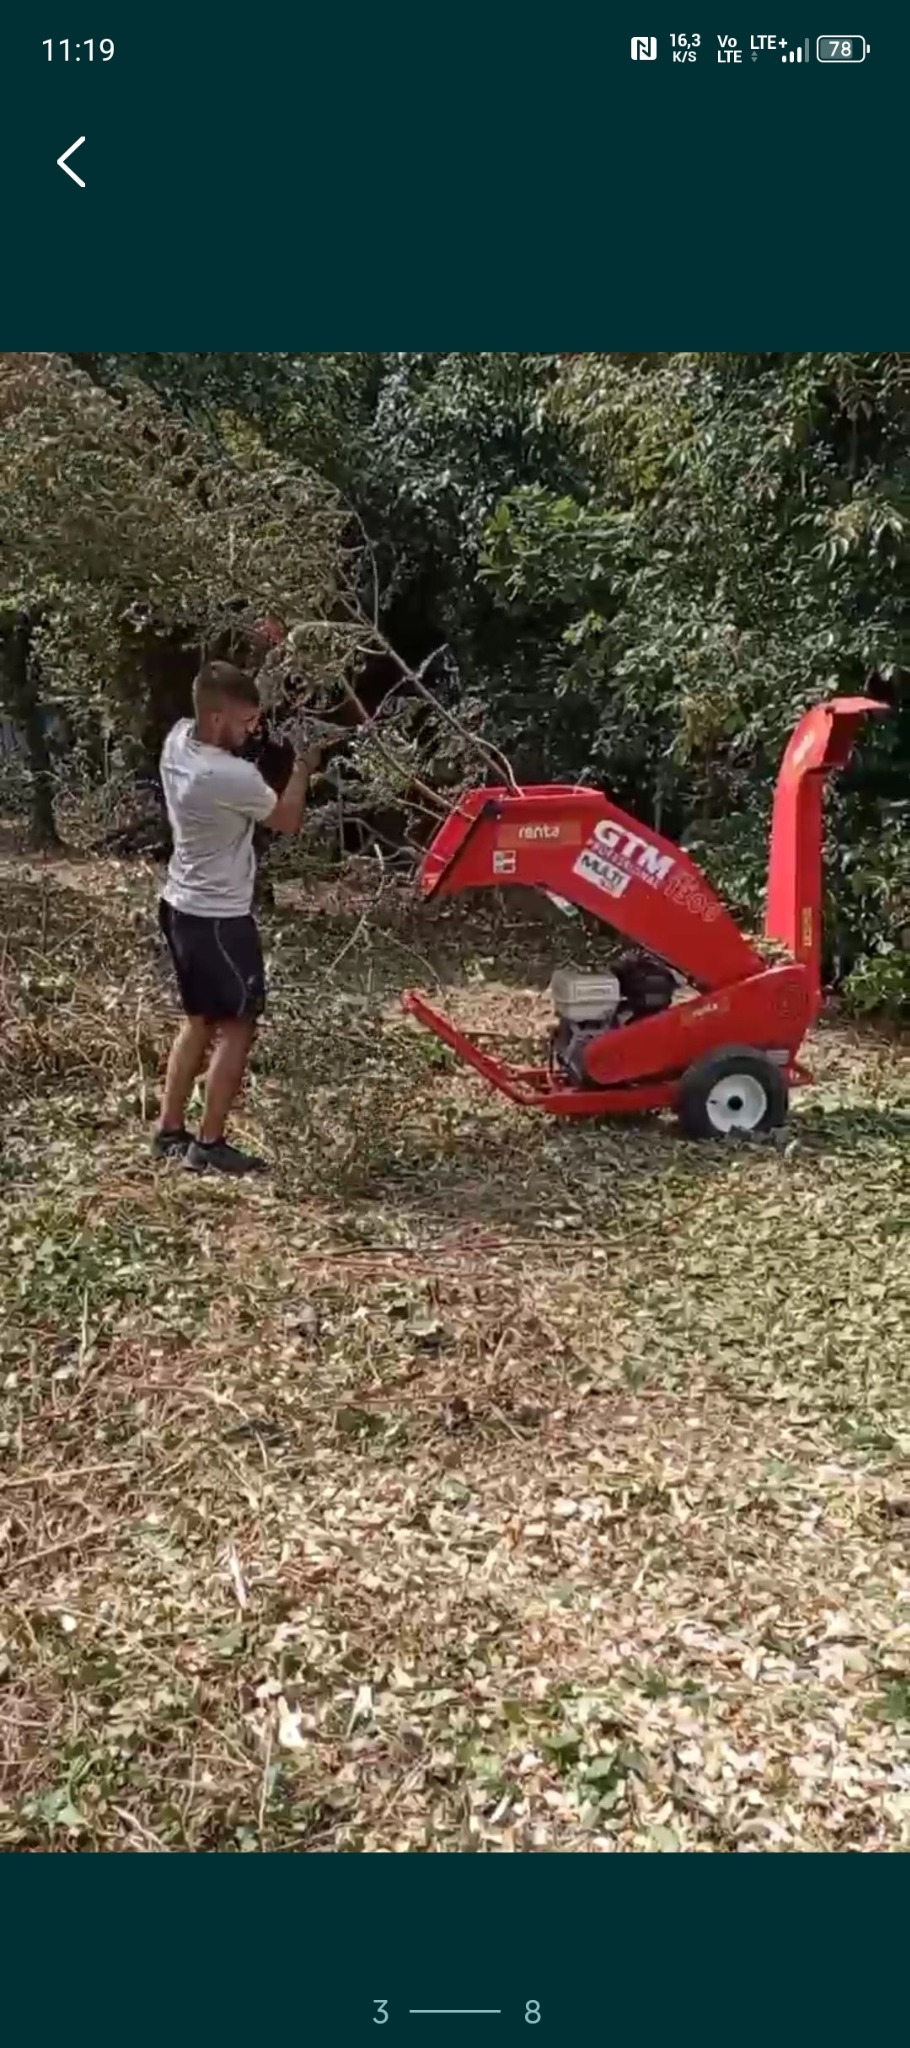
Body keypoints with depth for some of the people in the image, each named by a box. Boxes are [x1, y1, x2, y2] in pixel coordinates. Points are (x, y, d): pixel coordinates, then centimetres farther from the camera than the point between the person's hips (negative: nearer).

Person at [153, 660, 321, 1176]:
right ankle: (209, 1144, 6)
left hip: (180, 906, 9)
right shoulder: (233, 777, -26)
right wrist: (304, 769, 8)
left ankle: (170, 1132, 23)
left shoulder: (178, 739, -3)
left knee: (200, 1020, 18)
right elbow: (289, 821, -7)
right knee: (237, 1026, 2)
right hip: (220, 918, -9)